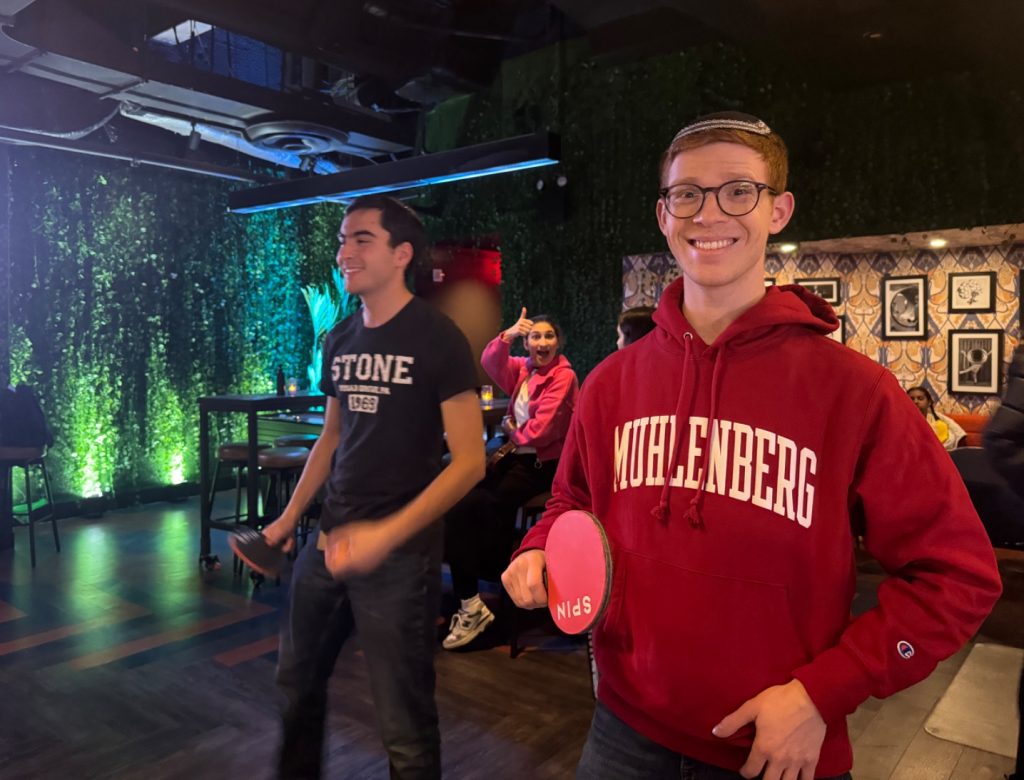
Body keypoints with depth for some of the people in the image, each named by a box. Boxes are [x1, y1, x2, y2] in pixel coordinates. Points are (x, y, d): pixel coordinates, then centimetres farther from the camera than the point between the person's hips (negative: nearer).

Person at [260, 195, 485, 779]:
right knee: (297, 681, 21)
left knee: (405, 721, 4)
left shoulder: (437, 338, -12)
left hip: (401, 551, -6)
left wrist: (388, 534, -24)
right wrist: (289, 519, 14)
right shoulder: (341, 338, 8)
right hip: (329, 540, 7)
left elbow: (470, 461, -16)